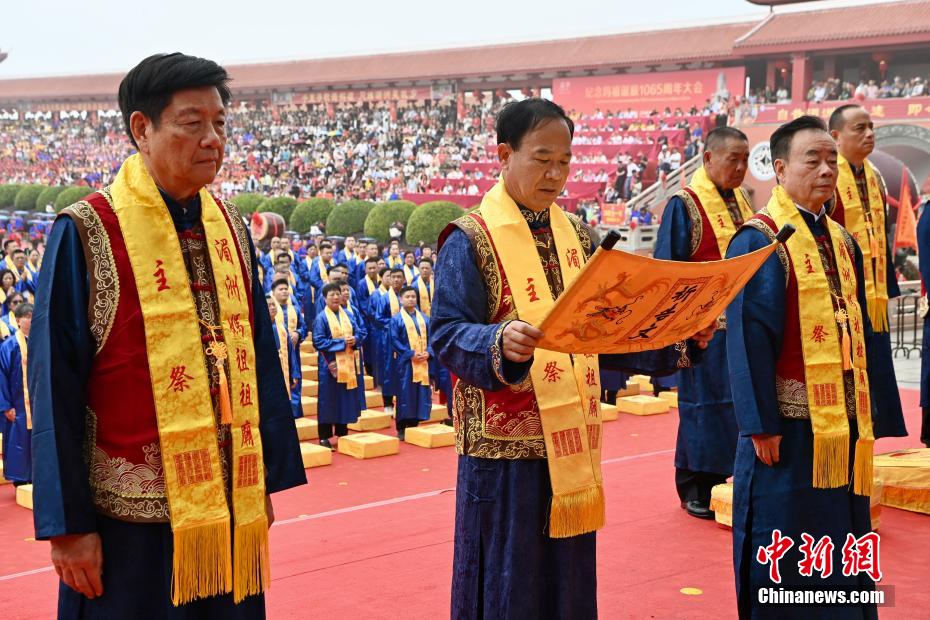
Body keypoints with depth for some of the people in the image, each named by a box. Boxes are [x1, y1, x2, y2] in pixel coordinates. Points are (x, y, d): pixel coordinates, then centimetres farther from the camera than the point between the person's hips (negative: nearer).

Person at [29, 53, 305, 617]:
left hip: (231, 508, 5)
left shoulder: (230, 228, 7)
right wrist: (67, 523, -10)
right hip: (131, 513, -5)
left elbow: (259, 356, 10)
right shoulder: (87, 234, -9)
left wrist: (270, 478, 9)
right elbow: (56, 386, -9)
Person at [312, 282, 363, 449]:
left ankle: (342, 435, 19)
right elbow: (318, 342, -13)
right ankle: (324, 438, 3)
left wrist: (354, 340, -11)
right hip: (330, 365, -5)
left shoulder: (348, 315, 10)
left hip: (347, 364, 5)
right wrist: (342, 342, -16)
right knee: (328, 401, -2)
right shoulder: (321, 318, -6)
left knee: (345, 399, 9)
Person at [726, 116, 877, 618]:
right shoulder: (759, 241, -10)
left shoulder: (842, 242, 13)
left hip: (843, 426, 7)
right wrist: (761, 425, -18)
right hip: (789, 426, -7)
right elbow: (749, 338, -15)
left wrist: (863, 416, 13)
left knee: (840, 558, 14)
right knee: (784, 562, 2)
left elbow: (857, 331, 16)